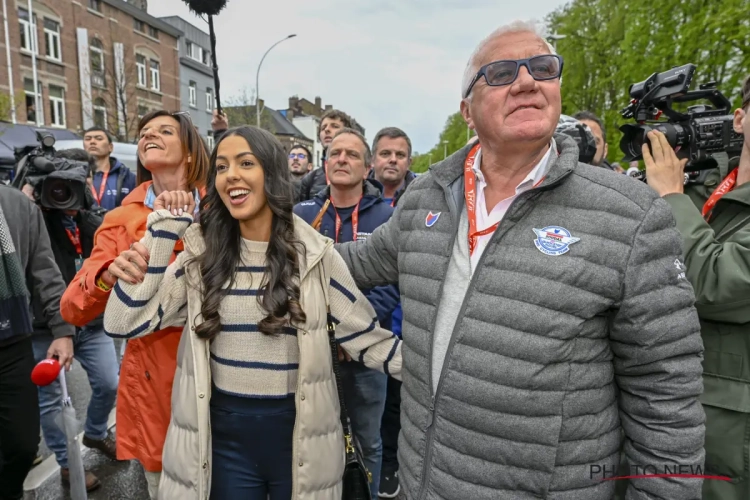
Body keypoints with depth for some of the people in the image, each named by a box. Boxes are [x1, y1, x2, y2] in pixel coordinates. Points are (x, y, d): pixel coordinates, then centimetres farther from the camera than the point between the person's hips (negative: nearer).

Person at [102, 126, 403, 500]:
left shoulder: (315, 256, -6)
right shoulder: (201, 254, -2)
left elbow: (366, 338, -4)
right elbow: (125, 323, -8)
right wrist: (162, 228, -10)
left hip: (299, 433, -1)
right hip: (224, 434, 1)